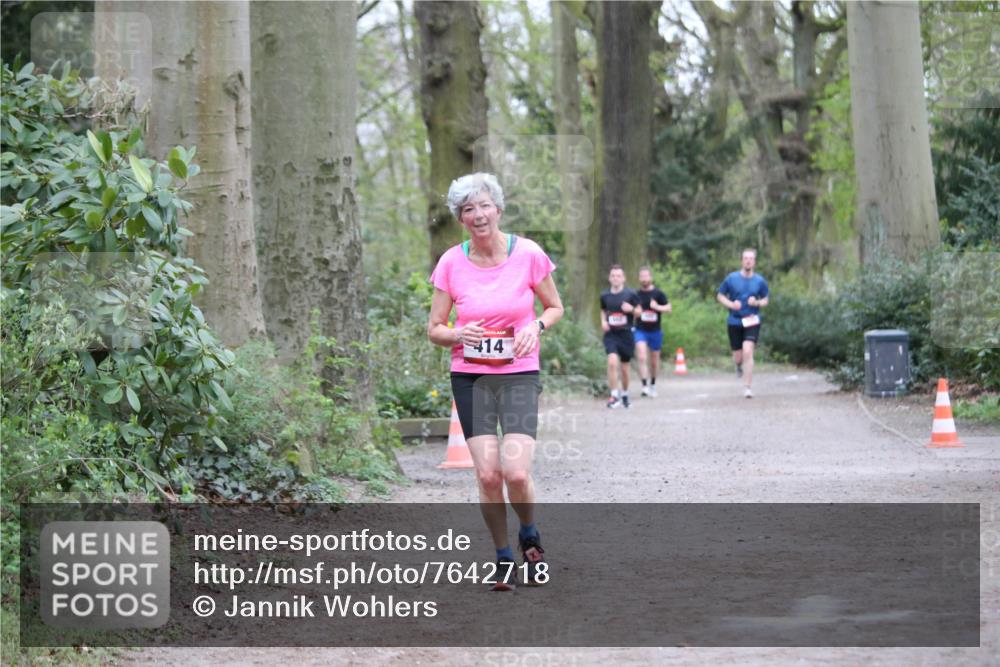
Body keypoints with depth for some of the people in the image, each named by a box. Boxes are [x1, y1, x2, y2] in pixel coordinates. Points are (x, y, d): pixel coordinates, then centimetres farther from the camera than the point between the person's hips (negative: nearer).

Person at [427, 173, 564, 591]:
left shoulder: (528, 254, -5)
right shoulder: (451, 263, -2)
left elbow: (555, 307, 9)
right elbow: (434, 329, 5)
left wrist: (537, 326, -12)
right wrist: (458, 334, -17)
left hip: (520, 374, -1)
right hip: (469, 377, 1)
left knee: (516, 472, -14)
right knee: (488, 475, -7)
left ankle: (530, 538, 17)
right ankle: (504, 560, 13)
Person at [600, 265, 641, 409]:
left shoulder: (631, 294, -3)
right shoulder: (605, 295, 3)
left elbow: (639, 311, 6)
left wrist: (631, 309, -15)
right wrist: (603, 321, 0)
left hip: (626, 334, 0)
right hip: (610, 334, 0)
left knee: (624, 367, 10)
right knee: (612, 362, -21)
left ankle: (625, 393, 34)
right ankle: (614, 395, -15)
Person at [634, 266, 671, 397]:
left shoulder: (658, 293, -3)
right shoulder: (636, 294, 2)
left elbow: (669, 307, -6)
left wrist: (657, 307, -22)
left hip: (655, 331, 0)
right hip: (640, 330, 0)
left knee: (654, 360, 12)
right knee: (641, 357, -20)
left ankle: (652, 385, 32)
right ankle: (644, 386, -22)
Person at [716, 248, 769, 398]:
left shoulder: (760, 281, 1)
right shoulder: (731, 278, -1)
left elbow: (765, 300, 12)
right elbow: (720, 296, 7)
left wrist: (757, 303, -11)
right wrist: (731, 304, -11)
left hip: (752, 322, -1)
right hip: (734, 322, 1)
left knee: (747, 352, -19)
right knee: (738, 356, 6)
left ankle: (747, 387, -13)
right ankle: (739, 365, 46)